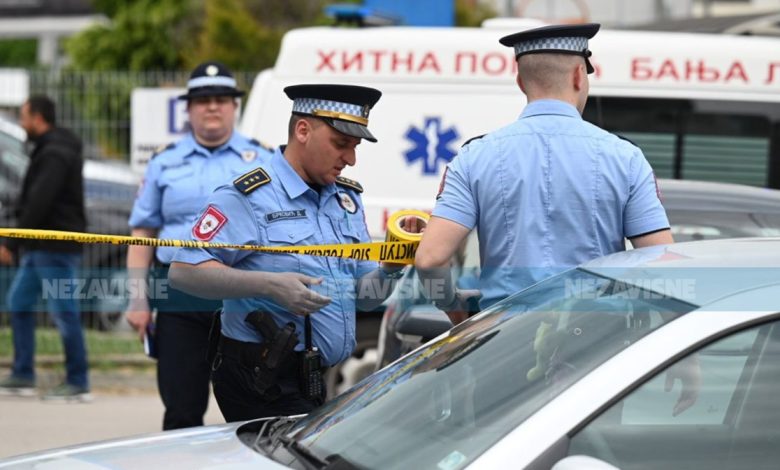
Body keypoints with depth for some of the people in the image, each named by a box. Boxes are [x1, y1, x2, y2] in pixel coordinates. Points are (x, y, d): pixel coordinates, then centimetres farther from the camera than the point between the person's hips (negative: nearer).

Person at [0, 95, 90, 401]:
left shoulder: (54, 155, -15)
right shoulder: (51, 150, 17)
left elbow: (38, 204, -22)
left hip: (55, 248, -11)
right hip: (40, 247, 11)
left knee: (64, 312, -6)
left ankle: (78, 384, -2)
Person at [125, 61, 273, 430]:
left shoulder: (261, 160, 9)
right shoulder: (165, 163, 12)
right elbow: (142, 234, 10)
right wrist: (138, 299, 1)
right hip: (180, 299, 1)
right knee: (181, 406, 1)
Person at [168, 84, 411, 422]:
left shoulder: (347, 198, 14)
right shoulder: (247, 198, -11)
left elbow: (364, 296, 16)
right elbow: (184, 272, -20)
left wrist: (389, 269, -6)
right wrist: (268, 285, -28)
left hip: (324, 382, 8)